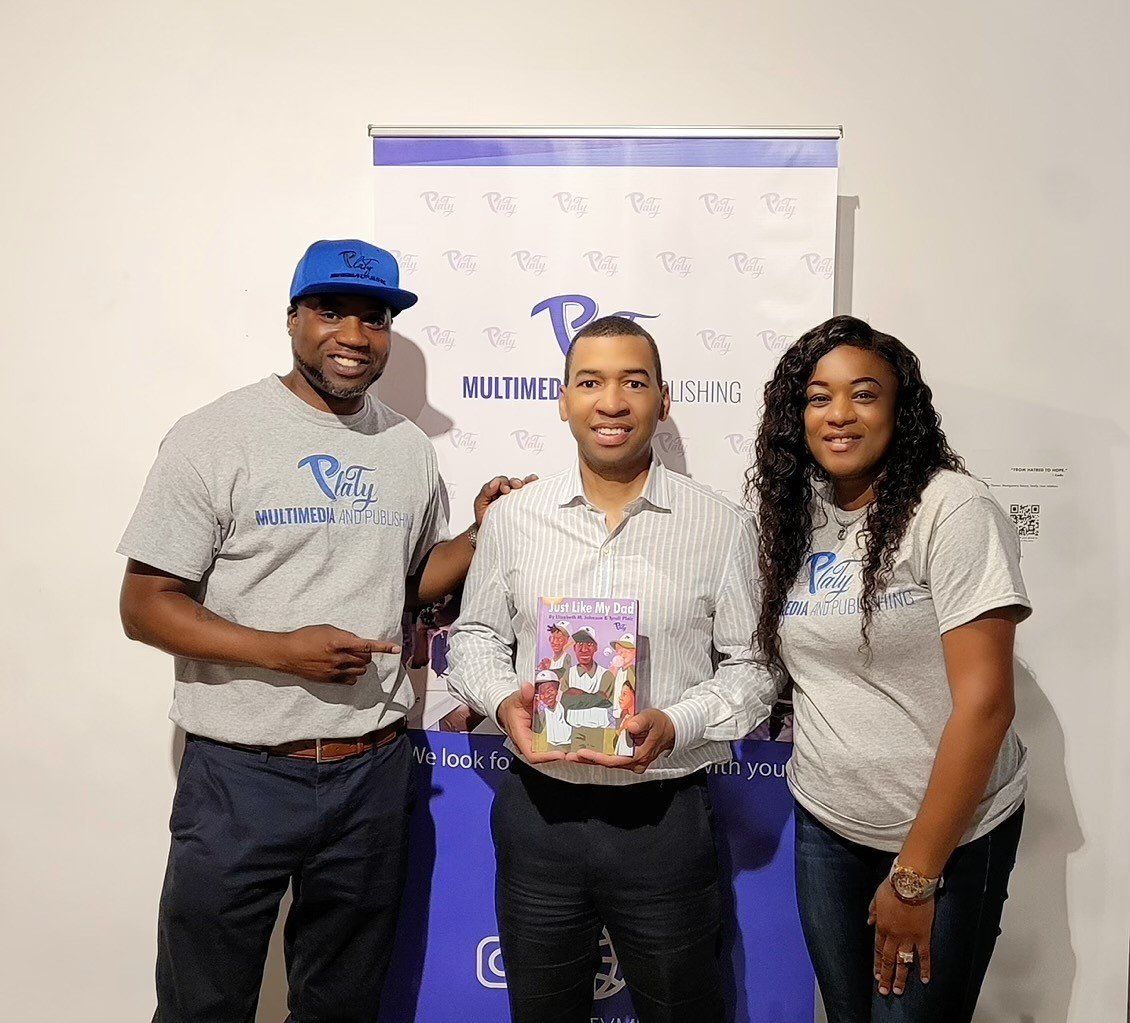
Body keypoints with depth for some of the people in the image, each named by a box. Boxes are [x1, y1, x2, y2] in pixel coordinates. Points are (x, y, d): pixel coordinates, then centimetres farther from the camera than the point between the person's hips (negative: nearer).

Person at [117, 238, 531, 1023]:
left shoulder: (411, 450, 4)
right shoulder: (214, 438, -10)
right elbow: (145, 606, -10)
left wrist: (481, 535, -2)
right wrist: (284, 650, -21)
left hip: (375, 772, 4)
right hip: (241, 776, -3)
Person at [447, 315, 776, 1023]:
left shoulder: (722, 527, -5)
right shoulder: (512, 518, 1)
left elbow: (751, 666, 0)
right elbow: (476, 636, 10)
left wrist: (675, 725, -17)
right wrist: (503, 700, -10)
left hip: (664, 814, -1)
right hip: (537, 809, 2)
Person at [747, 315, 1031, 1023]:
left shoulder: (952, 509, -16)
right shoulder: (795, 516, 2)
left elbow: (985, 702, -19)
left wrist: (916, 875, -16)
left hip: (947, 833, -5)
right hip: (824, 824, 5)